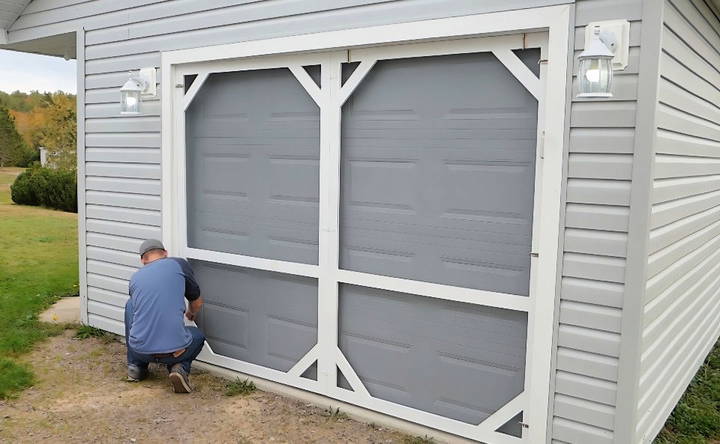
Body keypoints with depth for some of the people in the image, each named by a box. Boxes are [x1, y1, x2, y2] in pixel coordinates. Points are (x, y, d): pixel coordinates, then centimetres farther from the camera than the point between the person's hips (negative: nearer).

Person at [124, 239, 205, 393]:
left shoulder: (135, 278, 14)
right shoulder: (179, 264, 4)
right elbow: (197, 302, 14)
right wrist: (191, 314, 39)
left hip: (140, 350, 3)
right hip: (175, 349, -2)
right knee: (198, 335, 33)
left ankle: (135, 365, 28)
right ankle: (180, 367, 2)